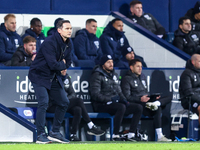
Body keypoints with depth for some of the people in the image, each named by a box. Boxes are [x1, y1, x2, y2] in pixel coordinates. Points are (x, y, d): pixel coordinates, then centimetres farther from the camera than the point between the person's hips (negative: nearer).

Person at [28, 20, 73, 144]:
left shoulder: (68, 44, 3)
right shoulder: (50, 43, -24)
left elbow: (68, 61, 16)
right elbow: (53, 64, -29)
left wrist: (63, 69, -4)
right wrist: (62, 65, -9)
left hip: (54, 77, 9)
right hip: (39, 76, -8)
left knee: (64, 102, 6)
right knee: (43, 103, -19)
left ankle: (55, 132, 16)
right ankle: (41, 135, -15)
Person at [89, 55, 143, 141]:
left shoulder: (114, 75, 22)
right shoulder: (97, 76, -4)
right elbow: (95, 95, -14)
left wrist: (123, 100, 3)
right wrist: (110, 99, -20)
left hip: (115, 103, 8)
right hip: (102, 105, -8)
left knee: (138, 108, -6)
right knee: (121, 107, -37)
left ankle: (131, 134, -10)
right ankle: (115, 135, -33)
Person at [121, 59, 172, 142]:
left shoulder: (142, 77, 26)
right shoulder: (126, 79, 0)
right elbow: (127, 97, -9)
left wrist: (154, 97, 8)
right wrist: (140, 99, -24)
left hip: (146, 101, 8)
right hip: (137, 104, -8)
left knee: (168, 98, -8)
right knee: (157, 109, -33)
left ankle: (155, 103, -38)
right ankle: (159, 136, -37)